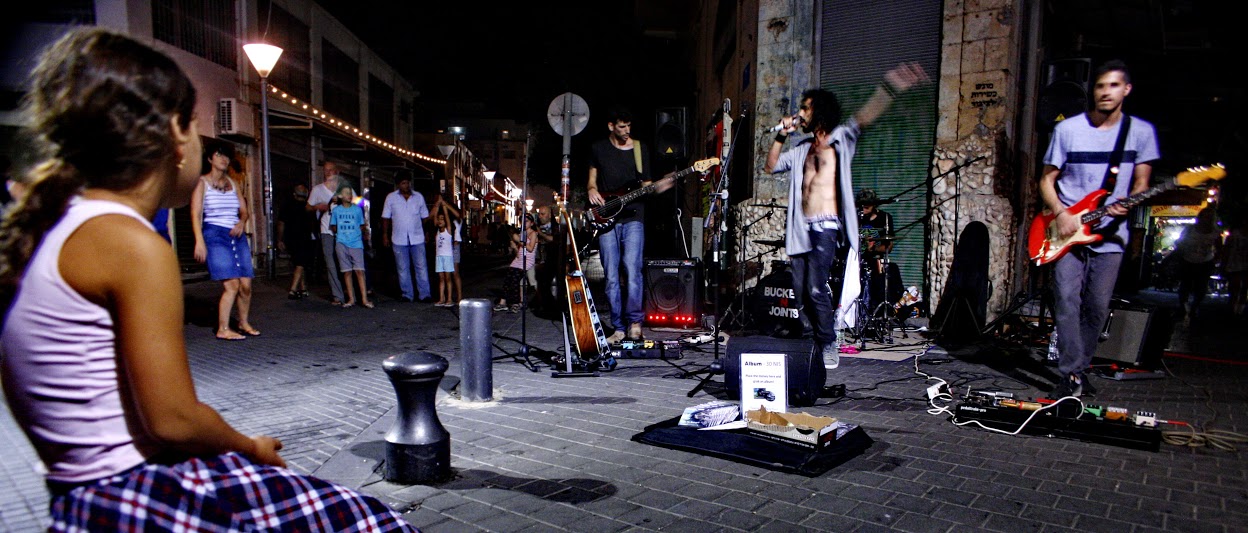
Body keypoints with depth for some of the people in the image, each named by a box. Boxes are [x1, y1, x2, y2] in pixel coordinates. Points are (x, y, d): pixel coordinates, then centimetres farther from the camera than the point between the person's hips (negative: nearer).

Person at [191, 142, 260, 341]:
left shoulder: (233, 184, 18)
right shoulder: (202, 183, 2)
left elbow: (244, 210, 18)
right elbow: (196, 214, -6)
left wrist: (242, 222, -6)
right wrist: (199, 241, -17)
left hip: (237, 235, 5)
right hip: (215, 235, -5)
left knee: (246, 285, 1)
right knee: (232, 284, -15)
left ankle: (244, 322, 20)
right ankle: (223, 329, -5)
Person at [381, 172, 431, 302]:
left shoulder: (419, 197, 6)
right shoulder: (391, 198, 3)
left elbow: (425, 217, 9)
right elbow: (386, 218, 5)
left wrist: (427, 233, 4)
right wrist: (385, 235, 0)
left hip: (417, 238, 0)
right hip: (399, 239, 0)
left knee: (422, 267, -3)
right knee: (403, 269, 5)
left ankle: (425, 294, 0)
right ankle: (407, 295, 13)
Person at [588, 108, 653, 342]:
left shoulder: (640, 150, 9)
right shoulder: (598, 148, 11)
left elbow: (646, 186, 11)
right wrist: (592, 189, -1)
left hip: (633, 217, -1)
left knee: (633, 270, -15)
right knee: (611, 276, 1)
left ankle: (634, 321, -4)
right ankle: (619, 327, 7)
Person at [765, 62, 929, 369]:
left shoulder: (840, 139, 3)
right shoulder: (802, 149, 22)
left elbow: (865, 117, -13)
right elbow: (770, 167, 24)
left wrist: (889, 88, -29)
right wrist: (781, 136, 13)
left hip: (826, 226, -6)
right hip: (802, 227, 7)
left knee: (816, 289, -15)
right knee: (800, 290, 4)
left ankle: (829, 348, -1)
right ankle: (819, 341, 18)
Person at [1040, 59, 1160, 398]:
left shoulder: (1141, 132, 6)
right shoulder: (1067, 129, 1)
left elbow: (1141, 183, 9)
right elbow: (1047, 180, 4)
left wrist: (1128, 205, -14)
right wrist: (1060, 213, -12)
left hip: (1110, 235, 2)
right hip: (1068, 231, -2)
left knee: (1098, 308, 5)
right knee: (1067, 302, -11)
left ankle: (1079, 368, 20)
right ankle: (1072, 375, -7)